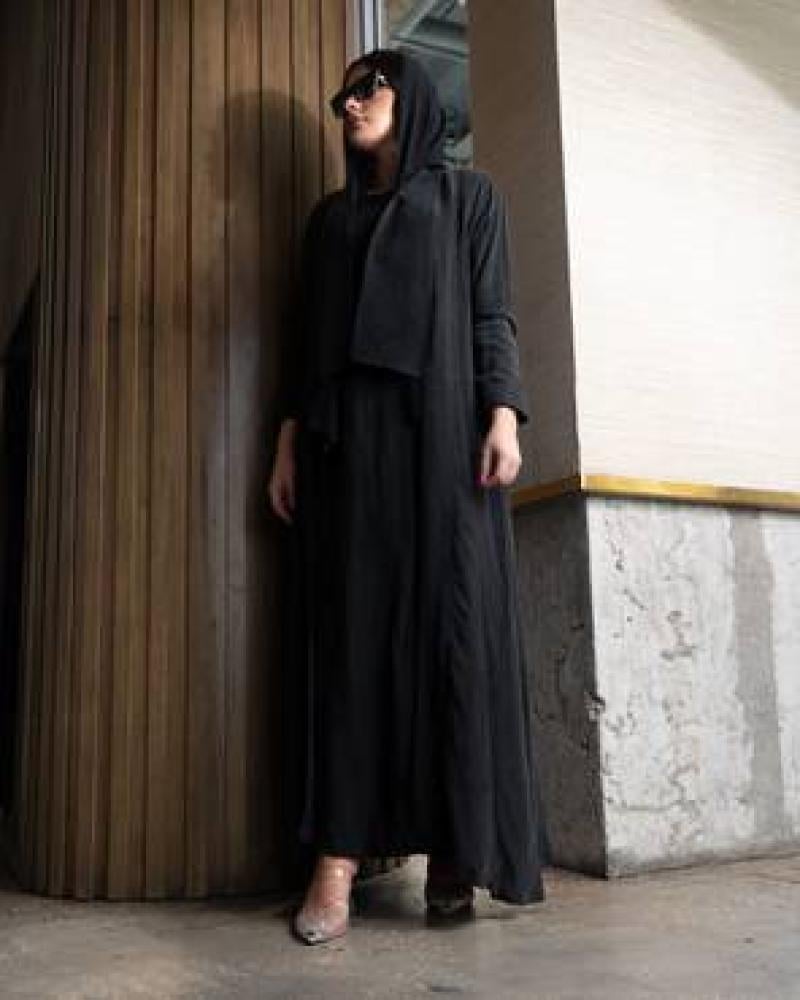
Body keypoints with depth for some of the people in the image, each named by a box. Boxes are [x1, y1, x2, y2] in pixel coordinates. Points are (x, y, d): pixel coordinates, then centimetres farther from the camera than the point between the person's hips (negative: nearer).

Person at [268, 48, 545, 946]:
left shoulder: (468, 195, 16)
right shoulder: (329, 215, 24)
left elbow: (491, 312, 5)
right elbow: (305, 334, 16)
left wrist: (503, 414, -11)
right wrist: (288, 438, 4)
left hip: (440, 419, -2)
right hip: (345, 431, 3)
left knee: (453, 618, -9)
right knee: (353, 627, -6)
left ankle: (453, 847, -4)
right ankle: (338, 855, -8)